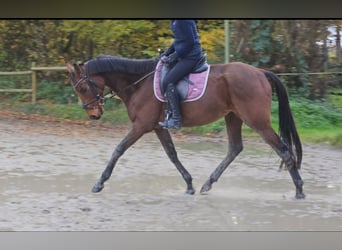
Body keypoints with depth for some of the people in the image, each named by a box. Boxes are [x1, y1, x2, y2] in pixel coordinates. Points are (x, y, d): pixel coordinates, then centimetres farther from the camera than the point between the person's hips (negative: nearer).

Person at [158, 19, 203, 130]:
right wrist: (166, 53, 8)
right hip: (183, 55, 11)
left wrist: (174, 57, -14)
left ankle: (176, 119, -15)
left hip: (190, 57, -11)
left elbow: (189, 42, -20)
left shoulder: (182, 21, -20)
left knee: (167, 82, -18)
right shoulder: (175, 21, 11)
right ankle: (169, 113, 16)